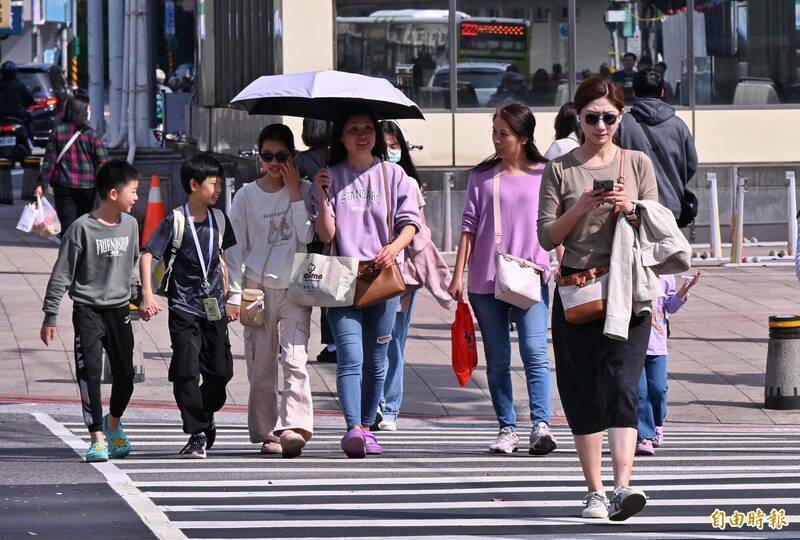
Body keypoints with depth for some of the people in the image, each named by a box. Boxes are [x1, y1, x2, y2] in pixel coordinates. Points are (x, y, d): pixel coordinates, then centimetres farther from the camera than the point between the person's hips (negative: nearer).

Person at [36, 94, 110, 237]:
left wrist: (42, 184, 3)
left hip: (63, 187, 0)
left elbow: (49, 161, -2)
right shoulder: (92, 135, -8)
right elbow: (103, 163, -10)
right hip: (87, 187, 0)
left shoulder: (57, 132, -2)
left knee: (67, 224, -2)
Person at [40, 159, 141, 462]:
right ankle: (97, 437, -2)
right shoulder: (82, 228, -14)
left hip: (119, 310, 5)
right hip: (88, 310, -5)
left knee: (125, 374, 8)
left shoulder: (130, 225, 3)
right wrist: (50, 317, -10)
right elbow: (61, 274, -10)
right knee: (90, 374, -8)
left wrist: (135, 297, 24)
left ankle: (113, 422, 34)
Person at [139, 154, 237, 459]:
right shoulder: (176, 221, -10)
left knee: (220, 371, 6)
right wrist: (147, 294, -22)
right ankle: (197, 435, -5)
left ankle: (205, 416, 33)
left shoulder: (219, 219, 8)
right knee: (186, 371, -11)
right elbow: (147, 256, -12)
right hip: (184, 310, -5)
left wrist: (228, 299, 23)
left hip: (214, 308, 5)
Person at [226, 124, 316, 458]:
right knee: (261, 365, 2)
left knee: (294, 358, -16)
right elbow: (237, 247, 7)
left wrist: (295, 194, -8)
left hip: (295, 288, -1)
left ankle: (294, 427, -24)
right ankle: (266, 433, 10)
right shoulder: (246, 196, 5)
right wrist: (235, 293, 1)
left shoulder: (304, 191, 4)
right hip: (257, 288, 1)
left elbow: (308, 236, -7)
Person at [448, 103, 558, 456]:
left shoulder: (544, 175, 5)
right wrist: (458, 274, 4)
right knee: (497, 359, 5)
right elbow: (469, 226, 9)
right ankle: (507, 429, 10)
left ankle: (541, 425, -20)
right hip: (486, 279, 2)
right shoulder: (482, 176, 9)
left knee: (535, 352, -15)